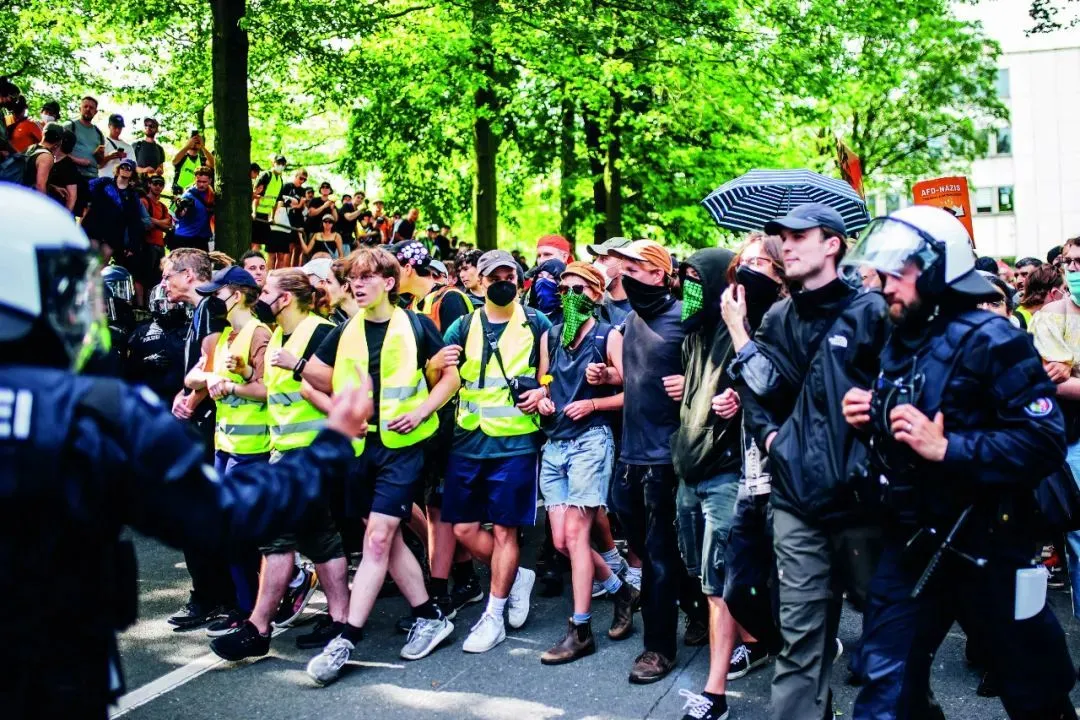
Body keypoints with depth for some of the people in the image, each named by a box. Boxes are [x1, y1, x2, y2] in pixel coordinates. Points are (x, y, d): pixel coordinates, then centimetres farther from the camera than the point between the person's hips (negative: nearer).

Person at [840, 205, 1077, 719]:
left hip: (988, 546, -6)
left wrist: (947, 447, -27)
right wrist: (868, 419, 0)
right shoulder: (897, 344, 8)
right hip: (912, 542, 6)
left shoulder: (989, 340, -15)